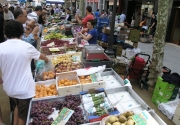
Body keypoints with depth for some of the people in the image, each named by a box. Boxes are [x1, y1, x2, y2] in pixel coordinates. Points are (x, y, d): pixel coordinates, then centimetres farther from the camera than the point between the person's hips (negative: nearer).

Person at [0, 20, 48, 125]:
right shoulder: (26, 46, -13)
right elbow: (41, 56, 7)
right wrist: (47, 59, 30)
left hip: (9, 88, 4)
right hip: (24, 89, -4)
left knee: (18, 106, 33)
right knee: (23, 116, 17)